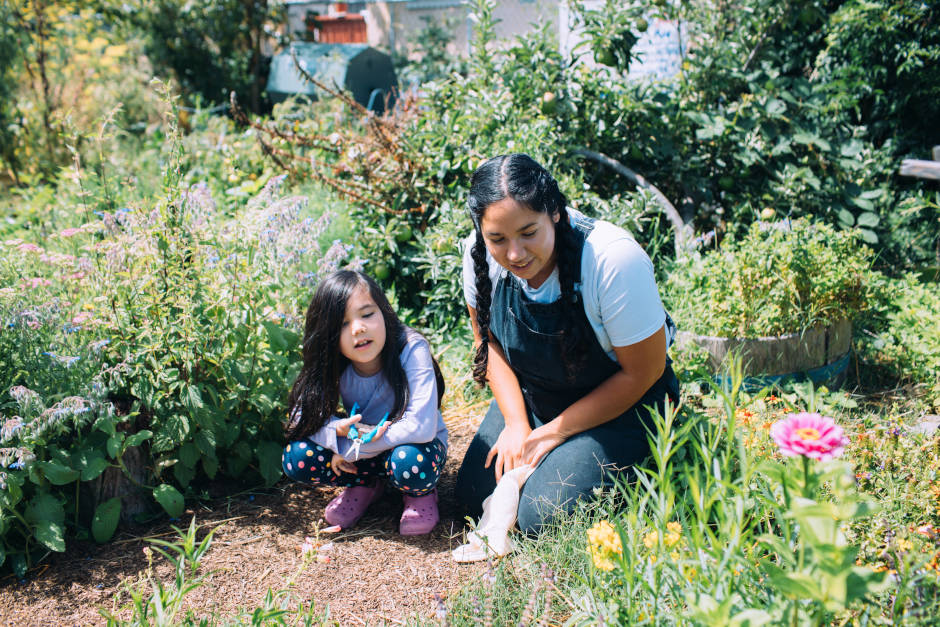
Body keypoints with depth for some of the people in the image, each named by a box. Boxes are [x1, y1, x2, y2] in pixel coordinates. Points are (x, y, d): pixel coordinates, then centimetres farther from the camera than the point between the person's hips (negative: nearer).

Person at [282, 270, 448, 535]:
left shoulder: (411, 349, -27)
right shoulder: (332, 364, -16)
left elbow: (421, 426, -34)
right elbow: (300, 416, -10)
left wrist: (353, 448, -29)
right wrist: (338, 429, -32)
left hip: (412, 444, -4)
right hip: (359, 444, 4)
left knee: (410, 463, -38)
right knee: (296, 457, -18)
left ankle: (421, 493, -1)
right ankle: (366, 484, 7)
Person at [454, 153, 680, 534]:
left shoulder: (614, 260, -33)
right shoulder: (481, 254, -18)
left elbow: (642, 373, -20)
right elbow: (490, 341, 1)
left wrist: (553, 434, -16)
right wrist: (517, 425, -10)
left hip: (619, 402, -5)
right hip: (531, 394, 5)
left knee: (542, 518, -16)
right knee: (474, 496, -1)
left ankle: (638, 467, 9)